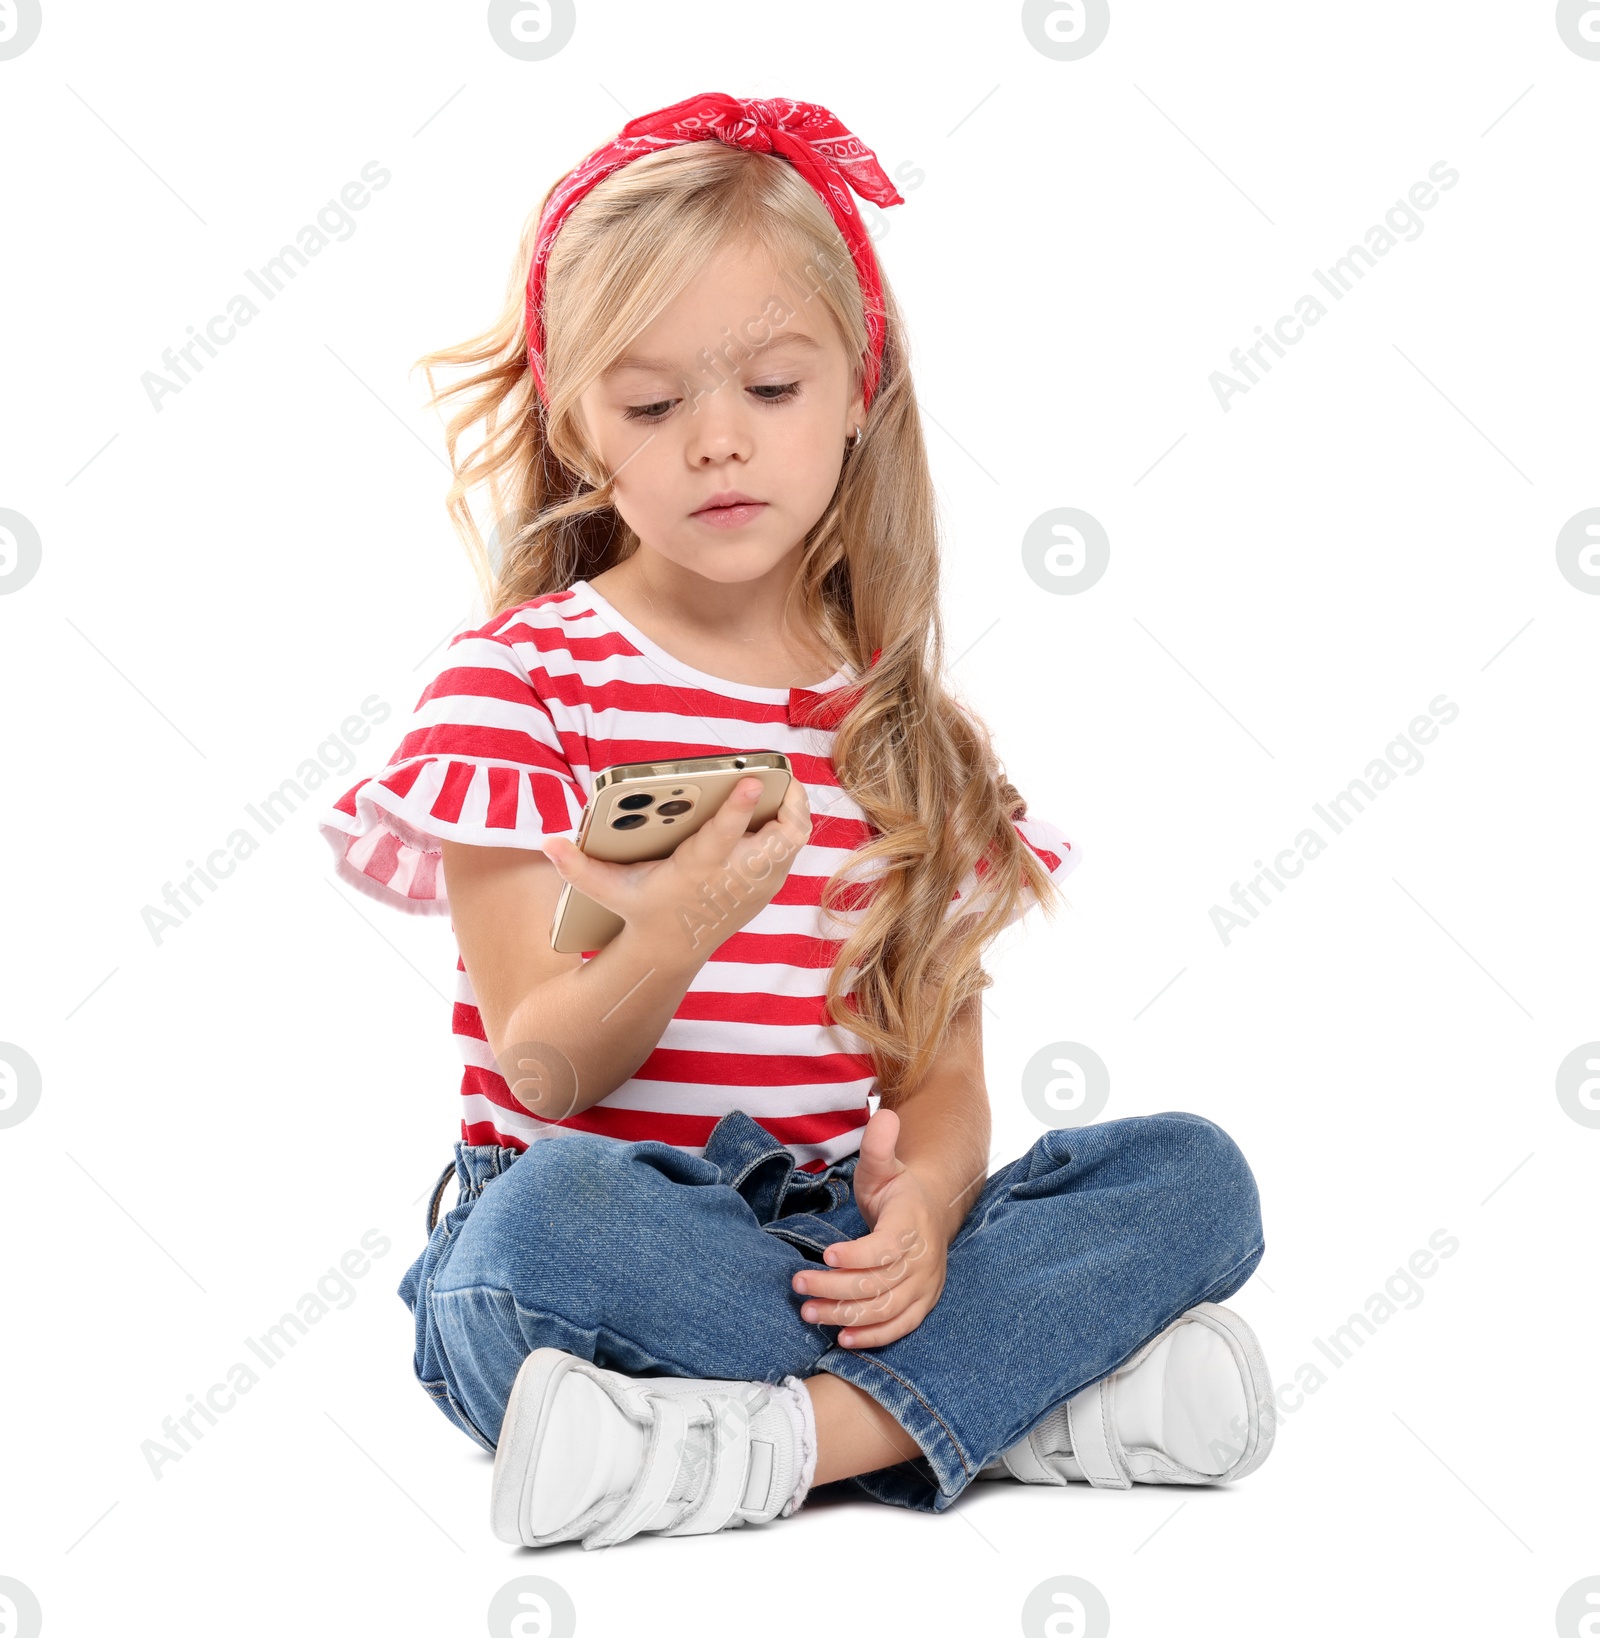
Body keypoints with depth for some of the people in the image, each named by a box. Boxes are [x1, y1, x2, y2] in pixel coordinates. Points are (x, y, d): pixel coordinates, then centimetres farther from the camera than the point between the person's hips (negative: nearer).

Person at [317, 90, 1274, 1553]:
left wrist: (920, 1202, -18)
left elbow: (944, 1066, 6)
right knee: (545, 1223, -38)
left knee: (1194, 1174, -16)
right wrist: (669, 943, -33)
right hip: (614, 1230, -3)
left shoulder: (904, 725, 10)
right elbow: (547, 1074, -10)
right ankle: (1037, 1395, -23)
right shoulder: (519, 677, -3)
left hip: (830, 1241, 4)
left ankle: (785, 1437, -27)